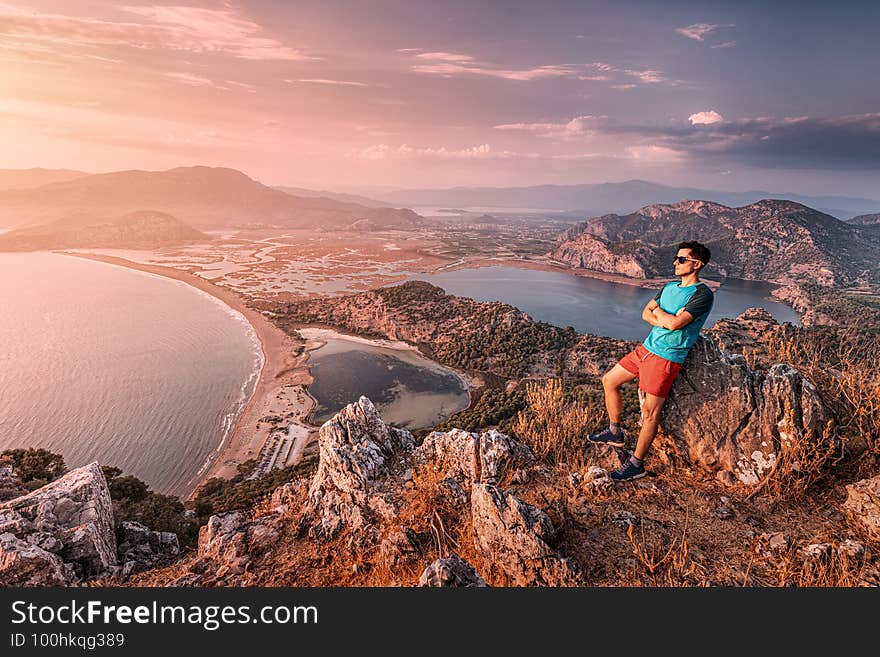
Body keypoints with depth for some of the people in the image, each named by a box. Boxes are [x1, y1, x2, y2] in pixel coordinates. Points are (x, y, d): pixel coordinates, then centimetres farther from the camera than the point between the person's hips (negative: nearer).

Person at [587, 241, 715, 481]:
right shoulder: (670, 287, 13)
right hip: (647, 347, 9)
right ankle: (615, 432, 27)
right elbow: (646, 313, 7)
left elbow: (674, 324, -25)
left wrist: (658, 312, -5)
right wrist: (668, 319, -12)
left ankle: (637, 464, 9)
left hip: (667, 357, -9)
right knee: (609, 380, 12)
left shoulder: (703, 294, -14)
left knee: (650, 412, -4)